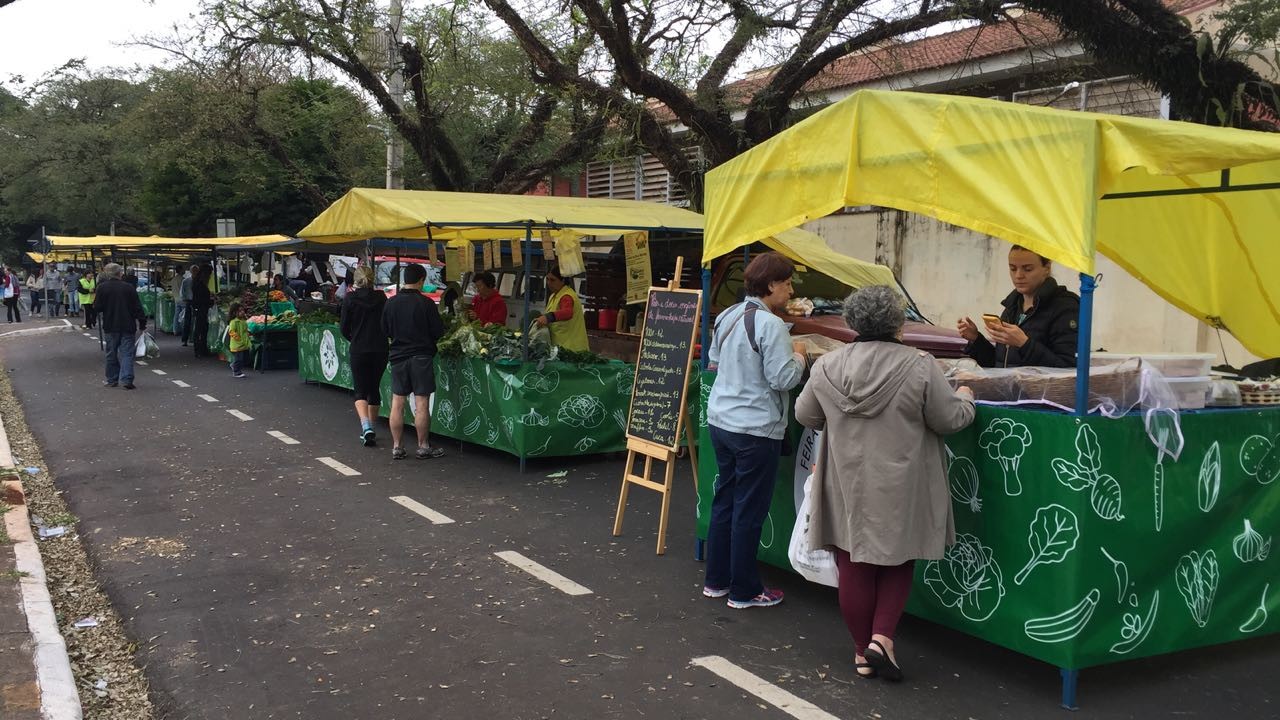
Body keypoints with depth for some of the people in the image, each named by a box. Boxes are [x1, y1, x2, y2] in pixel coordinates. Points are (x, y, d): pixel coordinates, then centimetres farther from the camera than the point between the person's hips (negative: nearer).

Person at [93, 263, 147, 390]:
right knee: (127, 353, 0)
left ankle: (112, 379, 18)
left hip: (110, 327, 1)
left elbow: (97, 308, -4)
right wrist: (142, 324, 5)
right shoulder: (129, 288, -4)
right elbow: (138, 308, -3)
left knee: (111, 354, 12)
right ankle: (126, 379, -11)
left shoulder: (102, 288, -5)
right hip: (128, 327, -1)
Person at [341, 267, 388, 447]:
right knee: (374, 388, 16)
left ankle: (366, 427, -18)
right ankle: (371, 430, 24)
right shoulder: (381, 297, -1)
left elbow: (344, 327, -3)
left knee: (360, 391, 3)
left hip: (359, 351, -2)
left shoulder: (350, 298, -7)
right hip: (380, 349, 2)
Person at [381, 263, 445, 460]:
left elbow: (385, 331, 10)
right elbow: (438, 331, -7)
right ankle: (423, 447, 6)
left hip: (397, 356, 4)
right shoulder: (425, 303, -11)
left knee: (397, 403, 8)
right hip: (421, 357, -4)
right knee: (421, 403, 1)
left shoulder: (390, 303, 0)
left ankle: (396, 447, 11)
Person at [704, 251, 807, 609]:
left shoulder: (727, 316, 7)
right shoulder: (770, 324, -19)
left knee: (724, 500, 17)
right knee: (749, 510, 3)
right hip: (755, 430, -8)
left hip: (720, 421, 8)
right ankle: (744, 591, 14)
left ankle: (716, 579, 27)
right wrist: (798, 355, -3)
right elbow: (784, 378, -20)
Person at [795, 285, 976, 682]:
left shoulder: (827, 365, -4)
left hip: (847, 486, 2)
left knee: (854, 568, 11)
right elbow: (950, 420, -7)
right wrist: (965, 397, 14)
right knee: (897, 561, 17)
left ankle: (862, 651, 22)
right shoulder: (919, 366, -14)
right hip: (899, 489, -2)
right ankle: (882, 638, 5)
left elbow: (805, 416, 8)